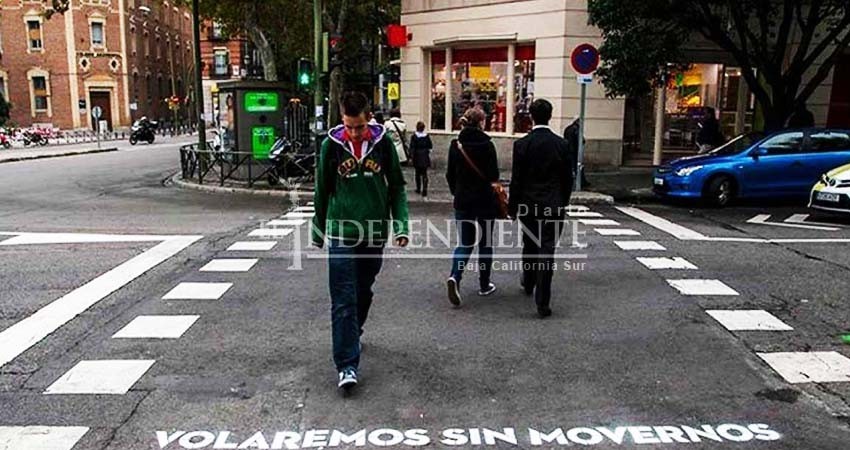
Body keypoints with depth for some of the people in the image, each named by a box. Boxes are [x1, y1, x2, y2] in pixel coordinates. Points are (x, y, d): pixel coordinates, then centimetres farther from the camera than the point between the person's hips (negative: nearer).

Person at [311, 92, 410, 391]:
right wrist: (317, 232, 12)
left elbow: (396, 186, 4)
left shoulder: (382, 142, -2)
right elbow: (322, 191, 6)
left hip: (375, 233, 2)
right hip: (341, 234, -2)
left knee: (363, 293, 17)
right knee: (343, 301, -5)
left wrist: (401, 225, -5)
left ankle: (353, 334, 42)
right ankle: (347, 365, -2)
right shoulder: (331, 145, -4)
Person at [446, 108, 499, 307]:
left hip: (462, 201, 3)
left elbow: (450, 174, 3)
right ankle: (484, 285, 21)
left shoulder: (455, 144, -1)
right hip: (485, 200, -3)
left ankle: (454, 277, -16)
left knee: (464, 243, 8)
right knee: (485, 242, 12)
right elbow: (494, 175, -11)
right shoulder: (486, 144, -11)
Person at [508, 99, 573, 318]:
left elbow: (516, 179, -7)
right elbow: (568, 178, 2)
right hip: (554, 206, 0)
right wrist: (563, 203, 15)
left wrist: (512, 206, 3)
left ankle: (528, 283, 41)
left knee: (529, 246, 20)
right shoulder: (561, 144, -3)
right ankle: (542, 302, -5)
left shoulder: (522, 144, -8)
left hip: (528, 205, 0)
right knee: (547, 251, -1)